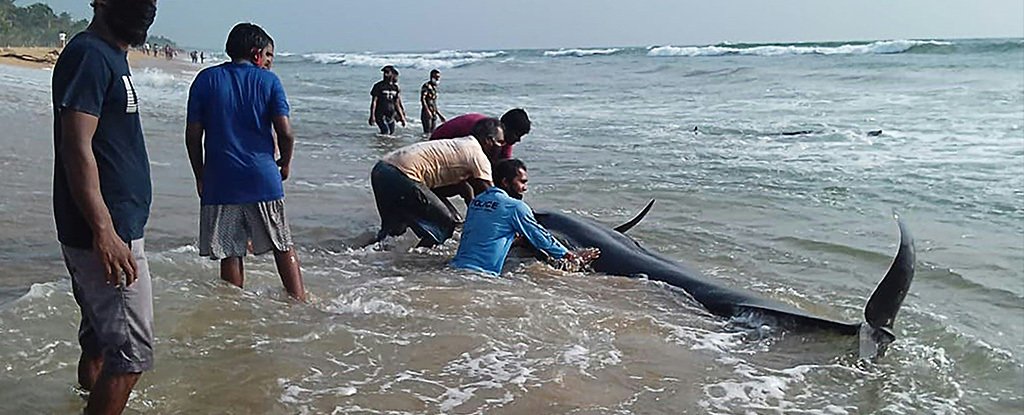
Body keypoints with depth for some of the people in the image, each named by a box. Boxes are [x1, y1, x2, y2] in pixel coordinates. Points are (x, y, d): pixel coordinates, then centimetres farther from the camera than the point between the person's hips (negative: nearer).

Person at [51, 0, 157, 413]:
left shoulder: (110, 56, 16)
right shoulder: (89, 54, -14)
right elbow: (76, 147, -22)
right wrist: (104, 231, -27)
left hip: (113, 230, 10)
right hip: (107, 235, -10)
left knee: (99, 341, 22)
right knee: (131, 354, -6)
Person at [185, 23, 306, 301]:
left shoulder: (206, 79, 4)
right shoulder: (268, 81, 0)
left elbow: (193, 134, 1)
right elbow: (285, 132, -8)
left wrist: (200, 176, 11)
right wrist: (285, 163, 10)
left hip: (220, 182, 1)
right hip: (263, 178, -1)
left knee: (230, 255, 7)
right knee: (284, 247, 13)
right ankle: (300, 302, 14)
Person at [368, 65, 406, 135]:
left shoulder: (395, 87, 9)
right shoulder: (379, 86, -5)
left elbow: (397, 104, 15)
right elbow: (374, 101, -8)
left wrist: (402, 117, 13)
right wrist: (372, 115, -16)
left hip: (390, 114, 5)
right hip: (380, 114, -5)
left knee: (392, 132, 5)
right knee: (385, 132, -20)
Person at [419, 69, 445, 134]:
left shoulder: (434, 87, 19)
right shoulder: (426, 86, -6)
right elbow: (422, 99, -18)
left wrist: (440, 115, 21)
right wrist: (427, 111, -29)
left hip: (434, 114, 8)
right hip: (427, 114, -8)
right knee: (427, 133, -12)